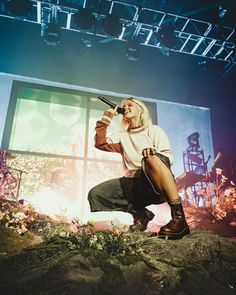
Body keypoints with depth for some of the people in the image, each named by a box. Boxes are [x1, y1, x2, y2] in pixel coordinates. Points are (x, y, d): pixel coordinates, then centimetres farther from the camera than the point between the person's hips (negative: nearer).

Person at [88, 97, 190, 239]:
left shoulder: (154, 130, 10)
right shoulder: (122, 135, 23)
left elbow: (168, 158, -4)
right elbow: (100, 144, 9)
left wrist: (153, 153, -26)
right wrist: (105, 120, 4)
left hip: (157, 183, -4)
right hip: (134, 184, 4)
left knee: (151, 158, -37)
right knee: (95, 194, -14)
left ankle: (178, 217, -31)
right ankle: (141, 213, -1)